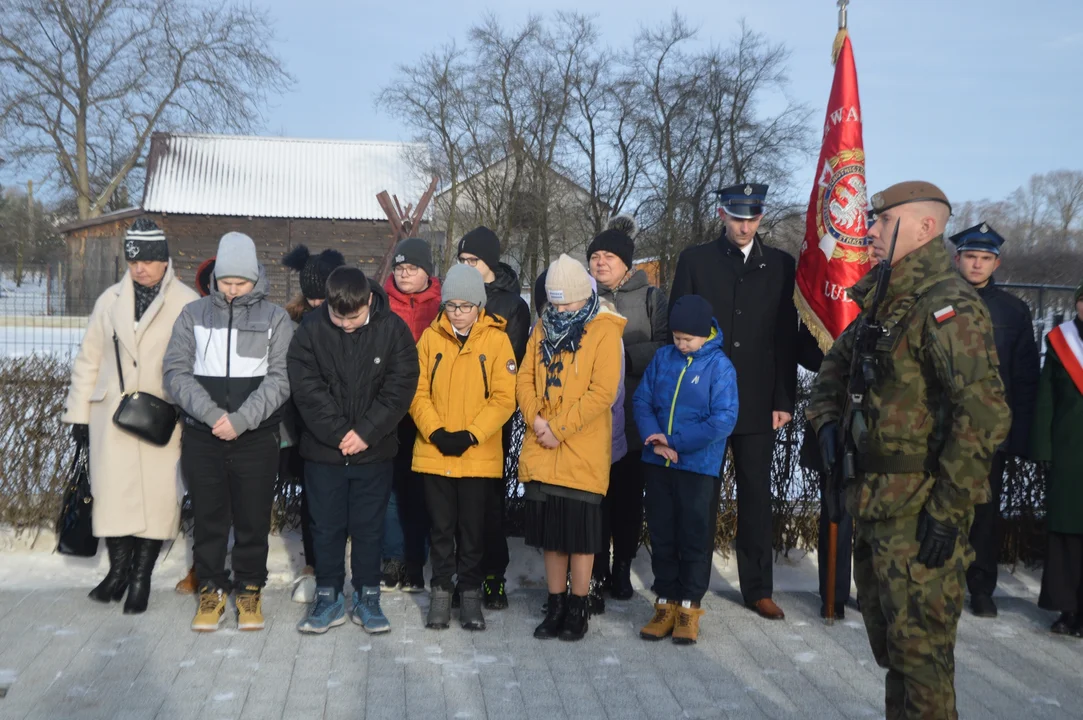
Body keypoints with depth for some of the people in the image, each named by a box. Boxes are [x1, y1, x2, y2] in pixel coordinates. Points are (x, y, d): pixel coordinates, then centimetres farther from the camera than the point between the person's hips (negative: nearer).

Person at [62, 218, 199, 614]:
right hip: (112, 414, 3)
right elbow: (88, 359, 12)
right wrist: (79, 412, 10)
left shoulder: (187, 304, -5)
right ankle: (118, 569, 19)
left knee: (158, 496, 0)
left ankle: (141, 577, 14)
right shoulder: (110, 300, 8)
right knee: (112, 492, 3)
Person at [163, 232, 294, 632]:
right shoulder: (194, 314, 7)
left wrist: (241, 420, -17)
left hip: (257, 439, -1)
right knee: (208, 519, 8)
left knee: (253, 520, 6)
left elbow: (280, 378, -5)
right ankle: (211, 590, 22)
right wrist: (212, 414, -15)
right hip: (202, 438, 1)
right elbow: (176, 371, 0)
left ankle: (250, 591, 21)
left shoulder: (275, 319, 3)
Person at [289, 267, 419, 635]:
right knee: (326, 527, 10)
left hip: (374, 450, 0)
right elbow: (307, 388, -10)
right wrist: (338, 433, -15)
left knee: (369, 526, 9)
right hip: (323, 449, 1)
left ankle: (367, 597, 22)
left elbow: (400, 387, -8)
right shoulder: (310, 329, -7)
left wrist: (366, 432, -14)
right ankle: (328, 597, 22)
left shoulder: (393, 329, -7)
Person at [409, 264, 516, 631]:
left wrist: (471, 435, -15)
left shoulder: (497, 340, -3)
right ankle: (441, 591, 21)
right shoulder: (430, 337, 3)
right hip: (434, 451, 1)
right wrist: (436, 431, -13)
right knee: (441, 527, 9)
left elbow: (503, 398, -6)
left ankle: (470, 593, 20)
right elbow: (418, 392, 1)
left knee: (472, 528, 8)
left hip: (479, 454, -1)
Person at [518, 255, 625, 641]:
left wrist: (560, 428, -16)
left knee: (581, 532, 2)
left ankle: (577, 609, 15)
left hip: (583, 452, -5)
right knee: (550, 529, 11)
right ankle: (555, 606, 22)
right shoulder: (543, 329, 11)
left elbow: (603, 392, -15)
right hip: (541, 451, 5)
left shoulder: (604, 331, -7)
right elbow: (525, 378, 9)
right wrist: (536, 418, -9)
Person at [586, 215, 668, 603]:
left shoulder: (650, 297, 5)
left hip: (634, 416, -1)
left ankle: (622, 567, 18)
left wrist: (624, 356, -16)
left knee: (628, 491, 6)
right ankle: (596, 568, 13)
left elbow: (666, 348, -5)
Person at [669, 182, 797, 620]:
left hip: (757, 403, 1)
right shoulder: (695, 261, 3)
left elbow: (787, 337, 5)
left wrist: (784, 400, 0)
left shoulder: (780, 265, 6)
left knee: (756, 497, 7)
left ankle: (758, 588, 17)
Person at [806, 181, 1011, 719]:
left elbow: (984, 414, -24)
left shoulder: (947, 305, -17)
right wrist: (827, 419, 9)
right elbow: (835, 366, 29)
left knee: (920, 649, -3)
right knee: (889, 644, 19)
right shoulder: (883, 303, 13)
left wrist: (948, 511, -23)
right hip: (875, 505, 9)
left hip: (921, 513, -9)